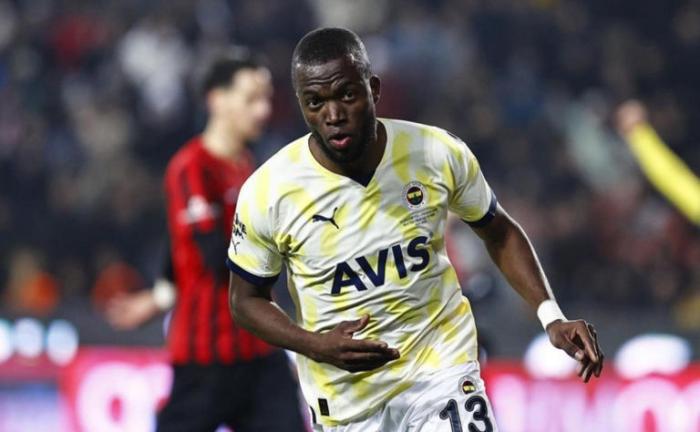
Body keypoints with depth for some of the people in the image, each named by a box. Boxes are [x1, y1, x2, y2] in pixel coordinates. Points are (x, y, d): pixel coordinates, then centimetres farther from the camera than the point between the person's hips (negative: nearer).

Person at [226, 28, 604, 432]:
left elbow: (500, 232, 6)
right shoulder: (266, 193, -14)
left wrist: (551, 316, -6)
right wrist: (318, 346, -18)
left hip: (441, 364, 0)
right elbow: (247, 299, 0)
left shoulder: (439, 153, -11)